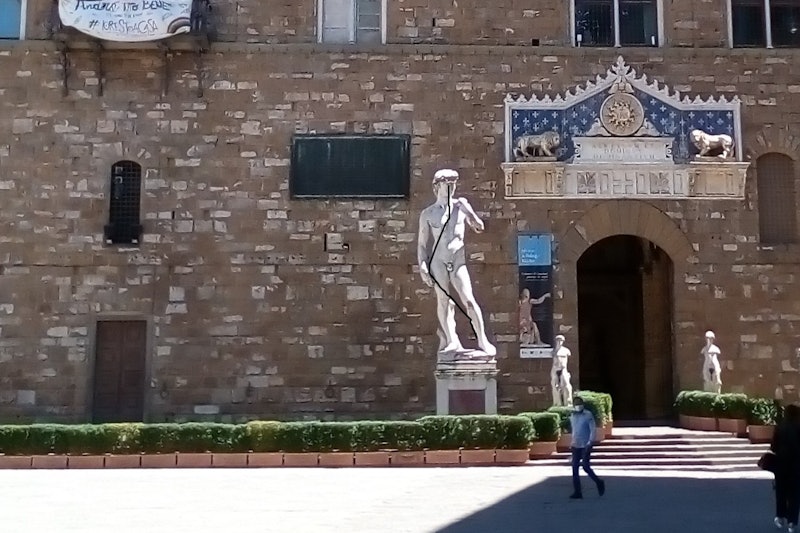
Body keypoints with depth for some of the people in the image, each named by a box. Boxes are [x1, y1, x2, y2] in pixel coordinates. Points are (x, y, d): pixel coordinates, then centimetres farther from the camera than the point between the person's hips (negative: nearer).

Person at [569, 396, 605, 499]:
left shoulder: (588, 415, -9)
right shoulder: (572, 416, 10)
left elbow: (593, 429, -13)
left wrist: (590, 442, -22)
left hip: (586, 445, -6)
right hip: (576, 446, 6)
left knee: (585, 467, -11)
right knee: (574, 468, 0)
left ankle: (599, 482, 15)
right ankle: (577, 492, 4)